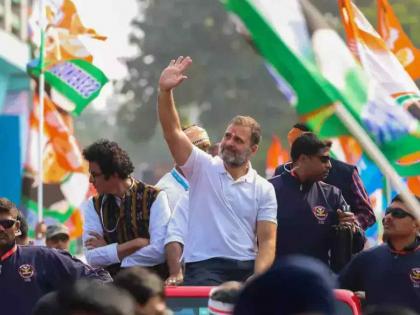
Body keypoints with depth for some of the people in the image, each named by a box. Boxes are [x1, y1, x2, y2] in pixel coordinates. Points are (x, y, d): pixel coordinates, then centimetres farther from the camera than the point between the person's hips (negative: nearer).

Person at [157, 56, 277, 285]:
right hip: (203, 268, -2)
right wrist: (165, 91, -18)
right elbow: (172, 131, -4)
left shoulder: (264, 190, 10)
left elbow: (267, 241, 4)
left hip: (247, 269, 2)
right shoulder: (203, 168, 8)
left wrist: (258, 281, -13)